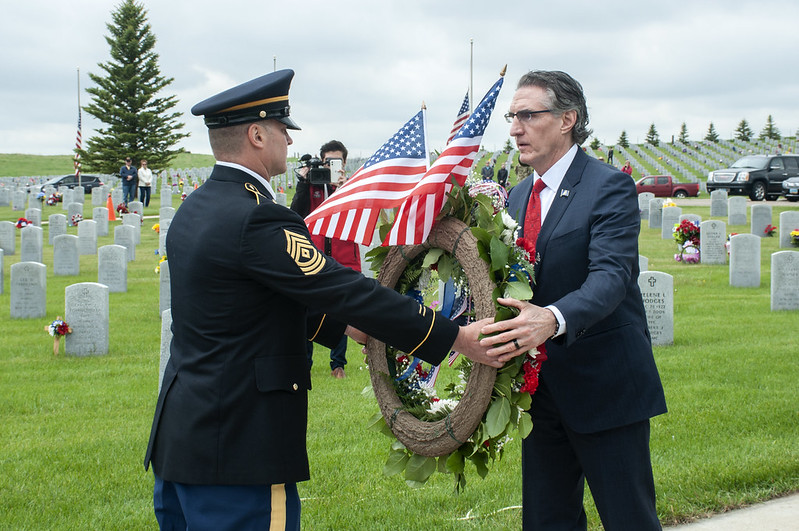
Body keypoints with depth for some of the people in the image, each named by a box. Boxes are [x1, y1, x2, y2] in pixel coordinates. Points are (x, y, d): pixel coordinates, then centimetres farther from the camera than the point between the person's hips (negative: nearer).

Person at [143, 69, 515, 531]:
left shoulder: (195, 209, 11)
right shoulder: (255, 219, -20)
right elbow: (350, 291, -21)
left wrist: (343, 325, 21)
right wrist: (458, 338, -17)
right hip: (236, 454, -10)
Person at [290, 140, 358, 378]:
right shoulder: (312, 186, 7)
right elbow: (296, 213, -6)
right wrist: (303, 183, -12)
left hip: (344, 260, 0)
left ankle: (338, 364, 13)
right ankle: (303, 362, 7)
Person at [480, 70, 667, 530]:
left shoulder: (609, 188, -12)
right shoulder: (519, 196, 12)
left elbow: (611, 276, -26)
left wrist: (553, 319, -44)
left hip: (604, 385, -7)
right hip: (540, 384, 7)